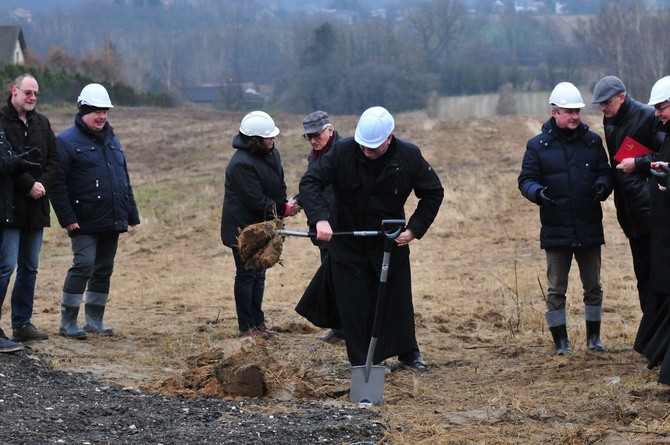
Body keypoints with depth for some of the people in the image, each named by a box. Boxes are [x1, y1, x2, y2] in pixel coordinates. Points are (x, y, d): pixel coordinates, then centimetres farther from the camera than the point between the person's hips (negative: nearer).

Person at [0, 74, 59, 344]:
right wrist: (28, 184, -17)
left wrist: (42, 184, -6)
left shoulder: (41, 123, 14)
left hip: (35, 207, 7)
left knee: (30, 266, 11)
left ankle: (22, 324, 17)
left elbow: (54, 159, 11)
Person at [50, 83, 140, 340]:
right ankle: (68, 323, -6)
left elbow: (124, 180, 23)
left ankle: (94, 320, 19)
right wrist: (68, 218, -18)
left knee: (104, 270, 10)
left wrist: (132, 214, 18)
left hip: (112, 222, 7)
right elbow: (57, 184, -12)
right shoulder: (67, 142, -7)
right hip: (85, 222, -7)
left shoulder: (112, 140, 17)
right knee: (84, 265, -14)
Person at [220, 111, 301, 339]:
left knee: (259, 275, 14)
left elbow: (279, 185, 11)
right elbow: (256, 201, -26)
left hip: (262, 227, 9)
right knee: (246, 275, -2)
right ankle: (247, 327, 5)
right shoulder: (241, 164, -25)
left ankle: (258, 323, 22)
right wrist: (283, 209, -19)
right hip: (242, 230, -9)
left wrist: (284, 204, -8)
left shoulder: (271, 154, 3)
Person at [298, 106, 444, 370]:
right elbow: (310, 182, -19)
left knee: (398, 300, 12)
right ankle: (360, 364, 12)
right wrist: (320, 218, -35)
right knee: (353, 306, 2)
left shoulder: (409, 156, -15)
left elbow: (433, 193, -2)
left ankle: (408, 352, 31)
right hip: (347, 243, -1)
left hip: (391, 242, 1)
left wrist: (415, 229, -11)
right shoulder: (342, 152, -20)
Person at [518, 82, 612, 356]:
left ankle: (594, 337, 22)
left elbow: (605, 172, 10)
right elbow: (526, 180, 1)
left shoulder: (592, 141, 6)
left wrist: (602, 186, -14)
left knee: (593, 286, 9)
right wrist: (537, 192, -21)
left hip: (589, 228, 2)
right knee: (556, 290, 4)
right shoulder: (538, 145, 0)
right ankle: (561, 341, 12)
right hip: (556, 230, -2)